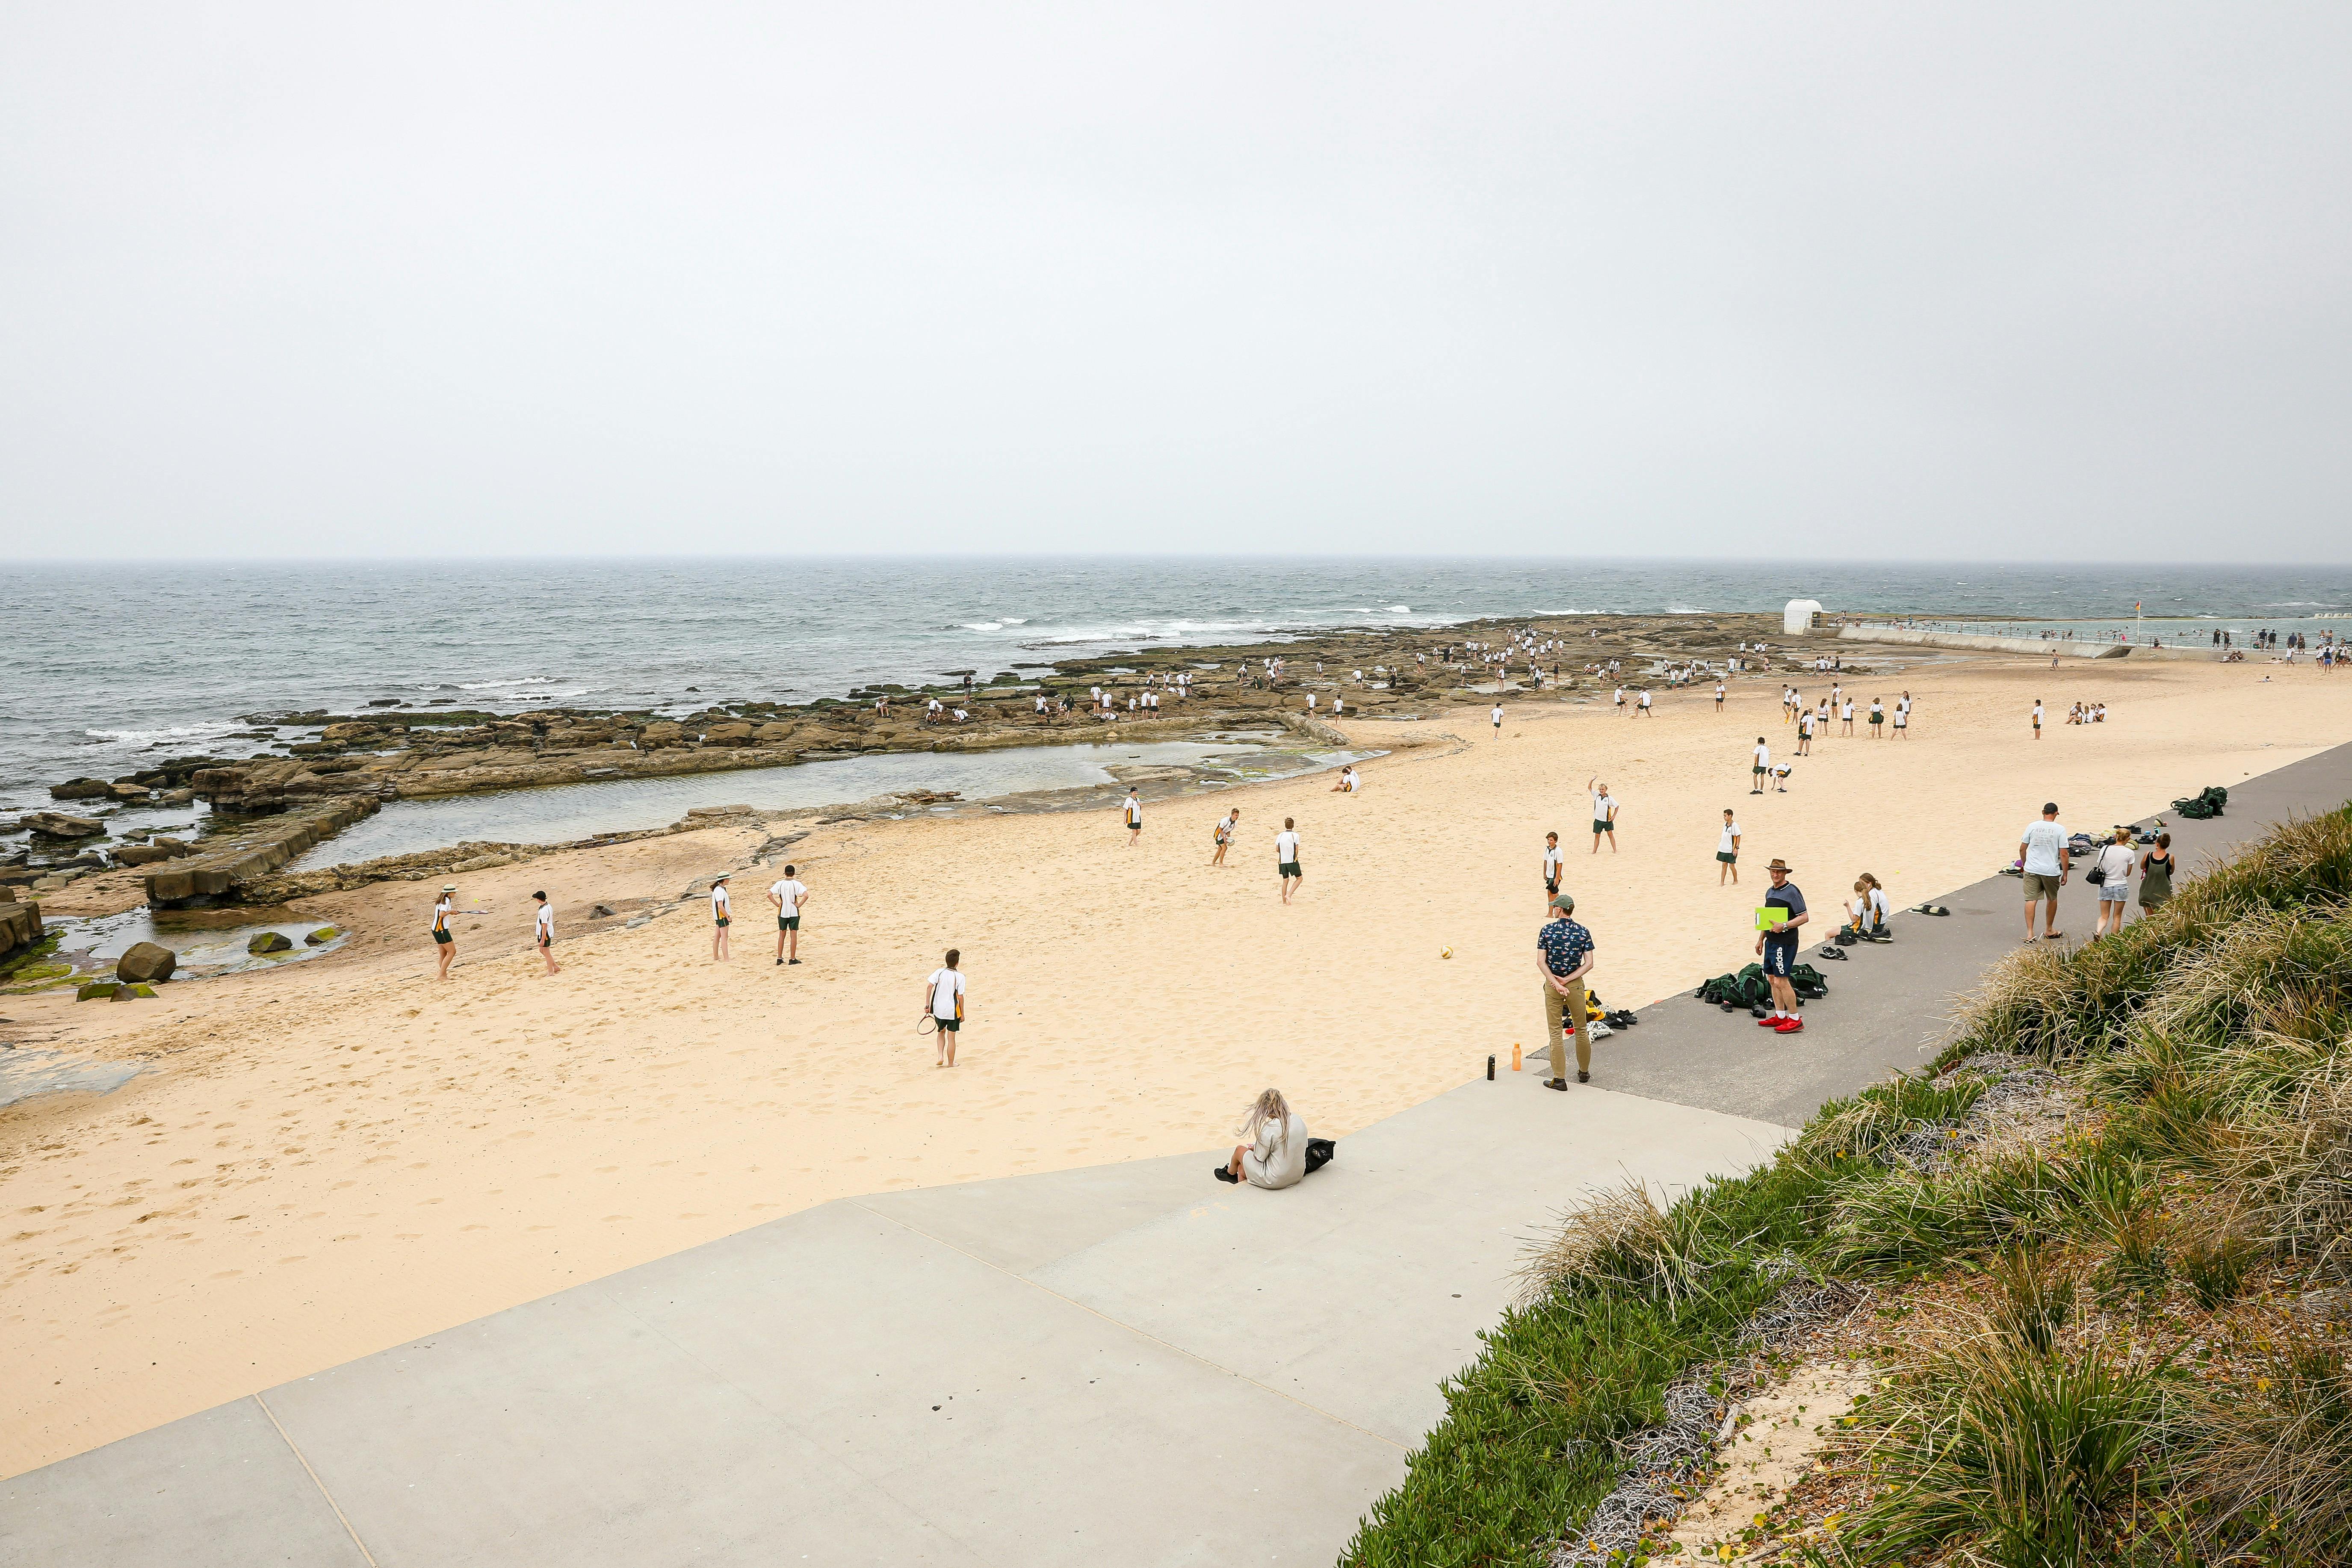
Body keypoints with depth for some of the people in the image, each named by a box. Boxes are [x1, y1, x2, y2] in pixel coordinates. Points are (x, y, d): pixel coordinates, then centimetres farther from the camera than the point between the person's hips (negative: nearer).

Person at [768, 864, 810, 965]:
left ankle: (779, 958, 16)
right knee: (793, 936, 4)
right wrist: (799, 905, -11)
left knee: (782, 935, 13)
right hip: (794, 912, -2)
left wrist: (777, 904, -2)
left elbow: (769, 894, -9)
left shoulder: (780, 883, -2)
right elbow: (806, 895, -22)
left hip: (782, 912, 2)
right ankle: (793, 959, 6)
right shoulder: (797, 884, -9)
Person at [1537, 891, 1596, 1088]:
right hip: (1576, 984, 2)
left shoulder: (1546, 930, -9)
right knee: (1582, 1030, 17)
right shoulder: (1583, 932, -4)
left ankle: (1560, 1079, 3)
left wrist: (1556, 983, -14)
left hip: (1552, 984, -1)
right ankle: (1584, 1072, 30)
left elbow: (1541, 962, -13)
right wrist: (1567, 980, -11)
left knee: (1555, 1033, 4)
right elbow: (1589, 964, -9)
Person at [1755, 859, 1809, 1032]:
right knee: (1772, 979, 11)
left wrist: (1784, 926, -23)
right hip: (1771, 942, 9)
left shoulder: (1791, 891, -12)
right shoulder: (1770, 892, 15)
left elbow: (1804, 917, -15)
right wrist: (1761, 940, 22)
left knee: (1781, 981, -9)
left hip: (1785, 943, -9)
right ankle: (1780, 1016, 20)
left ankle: (1795, 1020, -1)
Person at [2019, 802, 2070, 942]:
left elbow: (2022, 849, 4)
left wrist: (2023, 864, 22)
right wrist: (2065, 874, 2)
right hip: (2051, 871, -1)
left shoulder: (2032, 826, -1)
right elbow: (2064, 855, -7)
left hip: (2032, 869, 1)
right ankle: (2049, 931, 32)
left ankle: (2030, 933, -7)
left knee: (2031, 900, 0)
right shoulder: (2060, 829, -6)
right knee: (2052, 899, 19)